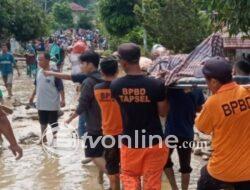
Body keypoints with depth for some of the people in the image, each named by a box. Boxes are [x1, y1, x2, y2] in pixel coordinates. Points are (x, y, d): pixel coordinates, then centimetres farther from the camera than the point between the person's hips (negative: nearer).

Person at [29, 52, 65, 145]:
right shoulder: (39, 72, 3)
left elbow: (60, 88, -16)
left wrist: (63, 99, -20)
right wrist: (33, 96, 21)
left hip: (52, 104, -6)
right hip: (41, 103, 6)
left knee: (53, 123, 7)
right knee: (43, 121, 18)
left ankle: (54, 139, 22)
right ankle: (43, 138, 33)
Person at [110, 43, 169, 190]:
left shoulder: (115, 86, -11)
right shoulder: (156, 85, -18)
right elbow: (163, 113, -6)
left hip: (129, 141, 2)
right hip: (153, 141, -1)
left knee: (129, 176, 21)